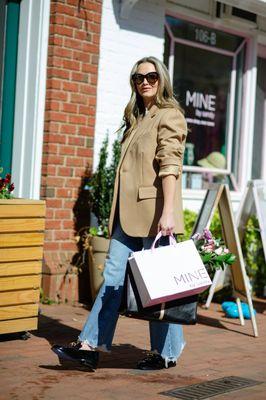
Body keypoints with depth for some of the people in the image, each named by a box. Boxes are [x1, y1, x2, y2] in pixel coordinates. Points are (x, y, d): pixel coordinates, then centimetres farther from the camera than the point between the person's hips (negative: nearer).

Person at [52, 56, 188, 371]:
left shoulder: (169, 115, -5)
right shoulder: (136, 119, 20)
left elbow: (169, 165, -16)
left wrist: (168, 212, -24)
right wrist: (119, 211, 17)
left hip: (153, 212, -8)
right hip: (129, 213, 8)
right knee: (114, 275, 3)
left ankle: (166, 352, 12)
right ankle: (91, 347, 3)